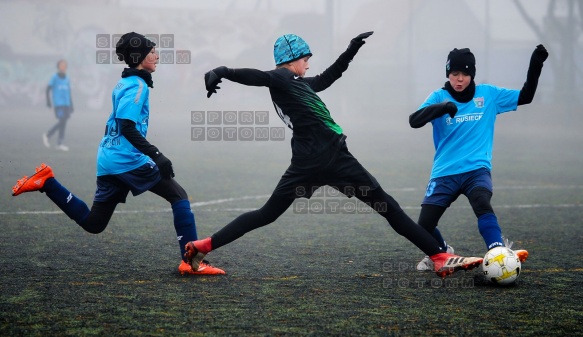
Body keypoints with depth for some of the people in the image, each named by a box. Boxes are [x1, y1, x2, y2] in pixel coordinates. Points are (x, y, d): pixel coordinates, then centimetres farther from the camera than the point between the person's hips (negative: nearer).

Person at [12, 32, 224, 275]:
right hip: (128, 160, -9)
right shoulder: (137, 85, -11)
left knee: (92, 223, 15)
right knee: (178, 196, -3)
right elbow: (127, 127, -22)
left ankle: (46, 182, 9)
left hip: (108, 162, 9)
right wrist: (157, 157, -28)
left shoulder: (124, 83, 17)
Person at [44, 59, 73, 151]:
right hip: (58, 104, -5)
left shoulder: (67, 79, 12)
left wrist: (71, 105, 15)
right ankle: (47, 135, 5)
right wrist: (48, 101, -8)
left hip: (66, 104, 5)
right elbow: (48, 89, 0)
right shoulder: (54, 78, -3)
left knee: (63, 123, 1)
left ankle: (59, 143, 4)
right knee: (62, 121, -14)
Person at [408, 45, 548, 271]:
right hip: (444, 173, 1)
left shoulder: (488, 94, 7)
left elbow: (525, 97, 13)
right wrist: (441, 107, -33)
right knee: (425, 225, -5)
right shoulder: (439, 97, 0)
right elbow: (414, 121, -15)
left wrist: (535, 66, 0)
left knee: (482, 203, -32)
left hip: (477, 169, -1)